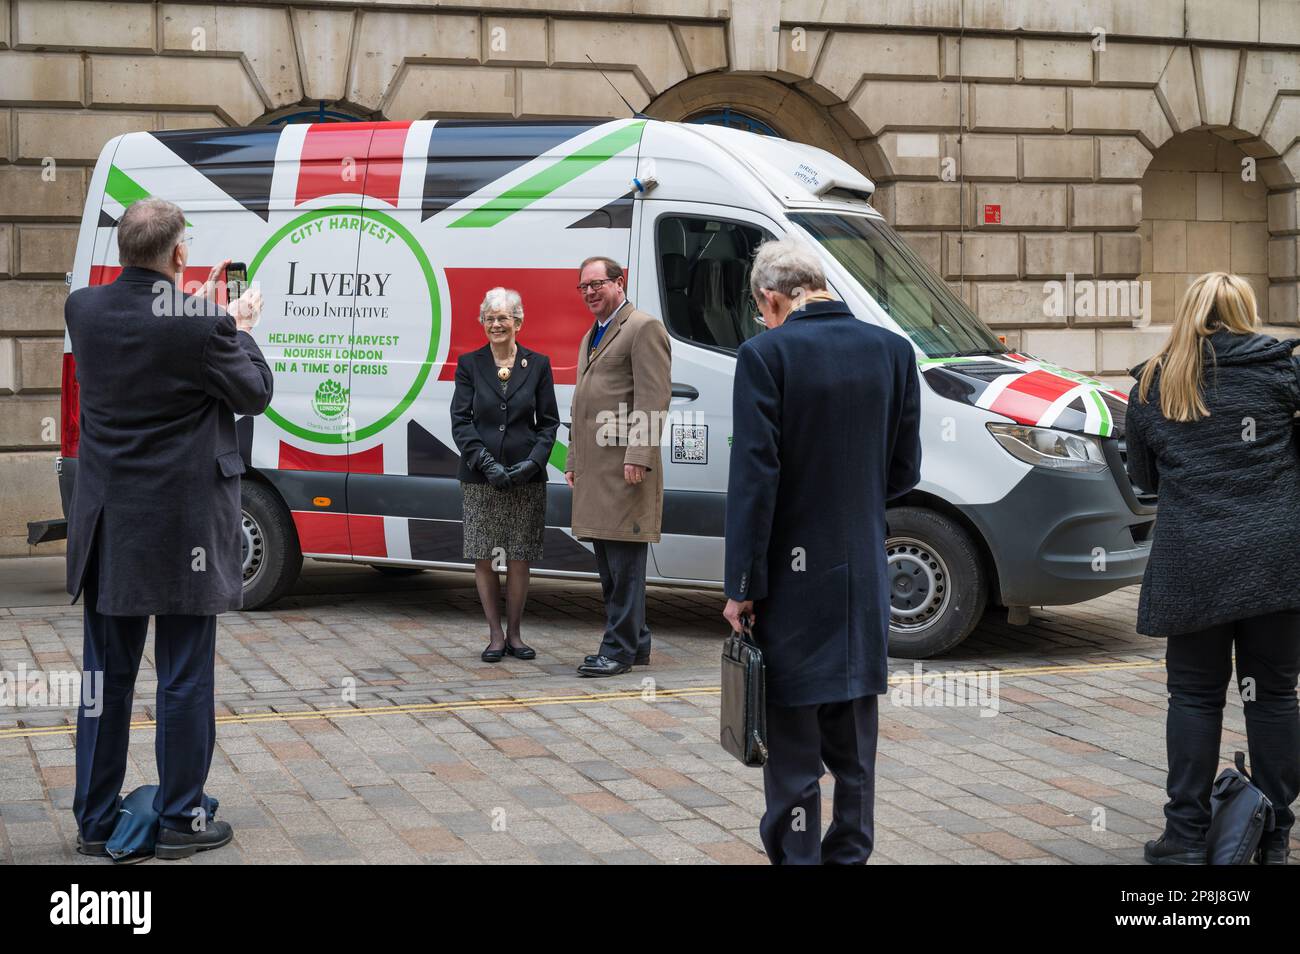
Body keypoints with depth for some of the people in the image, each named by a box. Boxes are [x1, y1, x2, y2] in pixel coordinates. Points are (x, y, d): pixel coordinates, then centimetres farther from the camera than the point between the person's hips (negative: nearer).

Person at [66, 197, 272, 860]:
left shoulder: (84, 309, -1)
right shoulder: (203, 326, -18)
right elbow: (254, 395, -4)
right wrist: (241, 329, 10)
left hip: (108, 528, 5)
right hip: (183, 527, -5)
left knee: (106, 675, 13)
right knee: (184, 680, 5)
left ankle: (95, 821, 20)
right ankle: (180, 822, 13)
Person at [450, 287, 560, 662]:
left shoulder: (538, 364, 6)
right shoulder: (469, 364, 4)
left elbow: (549, 422, 5)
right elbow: (460, 420, -2)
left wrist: (533, 461, -11)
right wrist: (486, 463, -14)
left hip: (526, 477, 0)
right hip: (480, 478, 0)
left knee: (519, 559, 3)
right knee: (484, 559, 2)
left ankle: (514, 634, 15)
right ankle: (495, 635, 13)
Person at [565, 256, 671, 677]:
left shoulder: (644, 328, -6)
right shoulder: (590, 338, 24)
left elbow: (653, 398, -15)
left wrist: (637, 455, -22)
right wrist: (574, 461, 22)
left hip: (624, 467, -10)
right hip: (593, 469, 10)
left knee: (624, 562, -6)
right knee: (609, 564, 13)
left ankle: (618, 648, -3)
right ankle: (635, 642, 21)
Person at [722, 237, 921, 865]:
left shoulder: (767, 355, -14)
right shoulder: (893, 350, 2)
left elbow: (754, 479, -15)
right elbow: (903, 471, 6)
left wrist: (743, 586, -10)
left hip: (794, 580, -5)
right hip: (864, 577, 5)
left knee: (793, 742, 3)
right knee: (853, 738, 17)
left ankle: (796, 854, 8)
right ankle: (849, 851, 28)